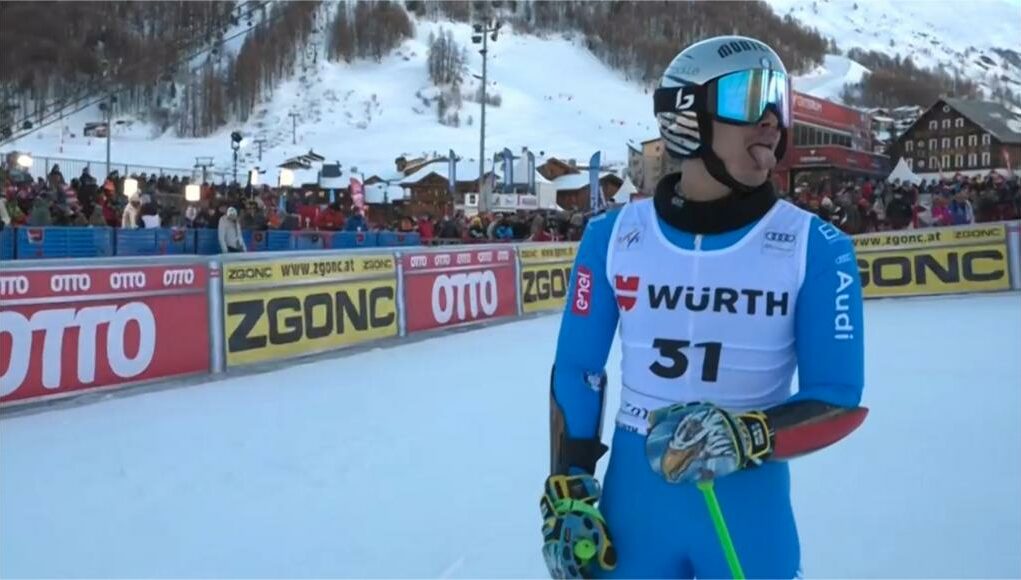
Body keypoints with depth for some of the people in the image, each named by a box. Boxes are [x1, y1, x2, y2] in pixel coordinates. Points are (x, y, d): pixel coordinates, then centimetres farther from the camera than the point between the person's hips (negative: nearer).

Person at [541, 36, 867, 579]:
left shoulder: (815, 248, -10)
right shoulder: (612, 236, -6)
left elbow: (839, 401, -9)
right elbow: (576, 372, 2)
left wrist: (747, 438, -25)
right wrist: (565, 496, 0)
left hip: (751, 507, -1)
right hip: (632, 501, 1)